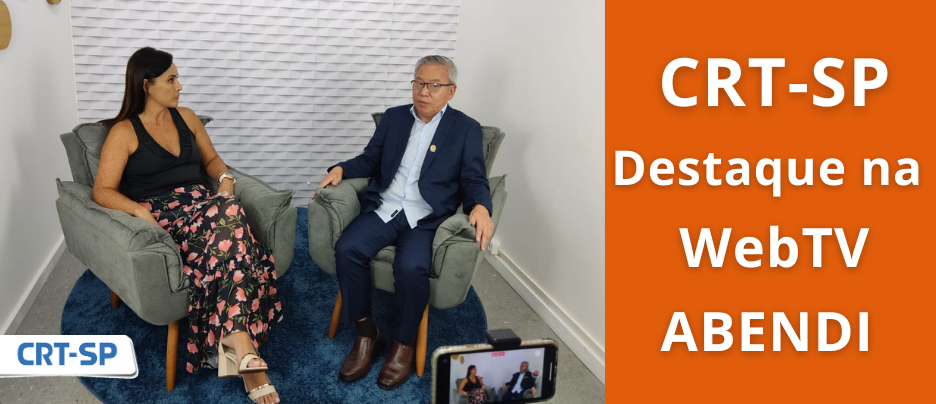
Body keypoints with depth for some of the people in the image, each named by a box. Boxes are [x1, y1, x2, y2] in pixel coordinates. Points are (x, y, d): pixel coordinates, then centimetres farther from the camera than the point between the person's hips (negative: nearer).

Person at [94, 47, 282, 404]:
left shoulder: (186, 117, 18)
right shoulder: (124, 132, 2)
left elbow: (211, 158, 26)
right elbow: (103, 191, -4)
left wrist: (226, 179, 3)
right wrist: (142, 212, -22)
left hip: (201, 206, 5)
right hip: (162, 217, -5)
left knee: (229, 211, -35)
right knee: (231, 217, -36)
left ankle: (235, 339, -36)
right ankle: (243, 344, -37)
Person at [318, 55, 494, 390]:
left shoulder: (466, 129, 6)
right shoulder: (393, 117, 16)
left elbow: (474, 180, 0)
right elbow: (370, 160, 19)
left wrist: (480, 206, -22)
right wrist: (341, 169, -1)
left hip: (426, 220, -3)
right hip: (383, 210, 3)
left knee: (411, 268, -32)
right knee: (347, 249, -25)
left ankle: (405, 345, -7)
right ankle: (366, 334, -8)